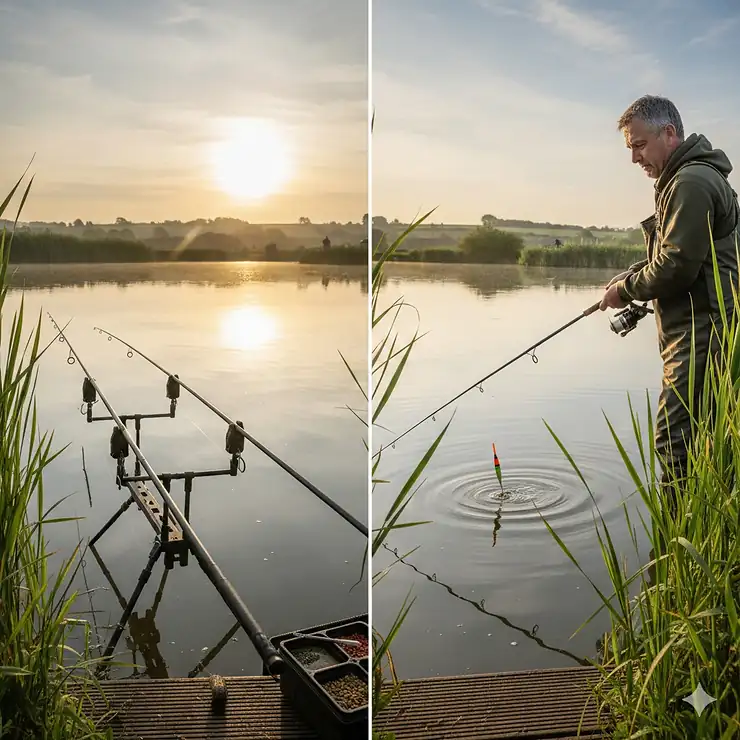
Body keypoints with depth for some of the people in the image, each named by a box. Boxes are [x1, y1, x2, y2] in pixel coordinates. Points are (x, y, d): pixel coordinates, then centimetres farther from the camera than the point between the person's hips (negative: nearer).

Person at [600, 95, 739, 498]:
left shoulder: (691, 183, -14)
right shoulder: (681, 180, 20)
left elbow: (675, 268, -20)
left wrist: (626, 290, -5)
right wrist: (627, 280, 11)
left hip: (700, 334, -11)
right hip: (702, 332, 11)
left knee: (674, 442, -11)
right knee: (697, 442, 14)